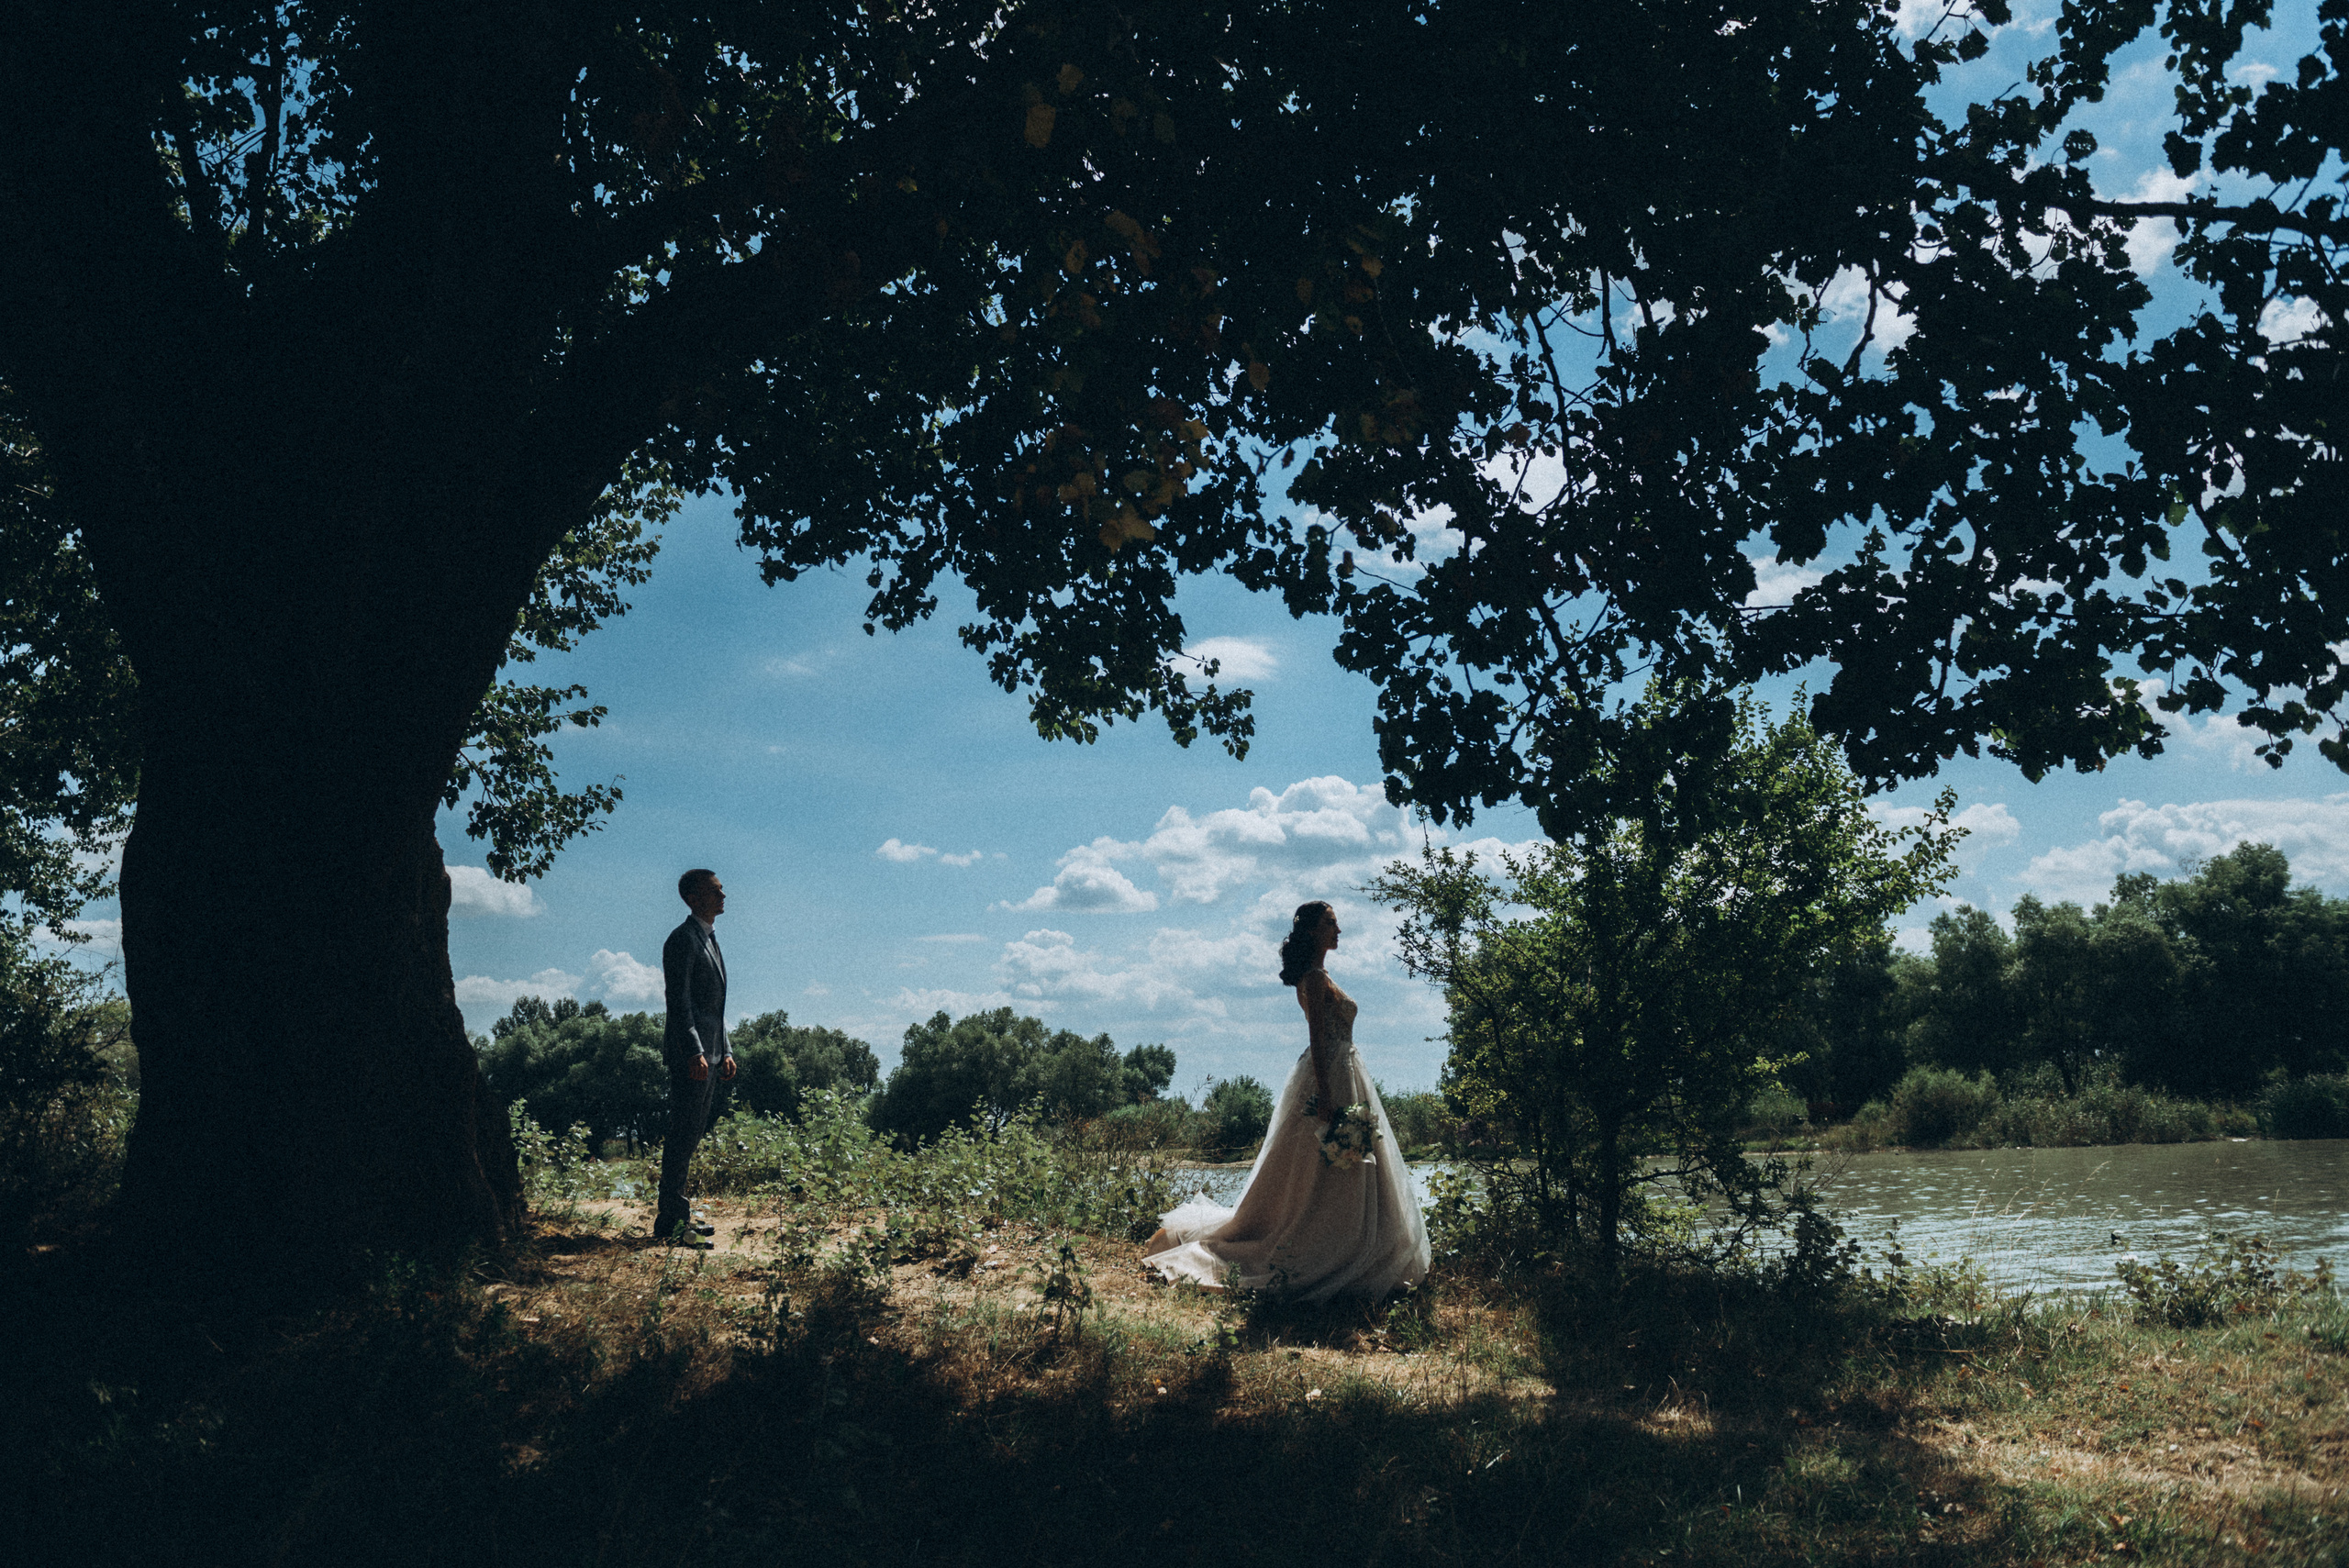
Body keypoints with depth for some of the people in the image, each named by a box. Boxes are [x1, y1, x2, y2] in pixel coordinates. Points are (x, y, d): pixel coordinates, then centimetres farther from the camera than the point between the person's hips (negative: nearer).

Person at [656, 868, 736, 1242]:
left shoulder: (709, 939, 20)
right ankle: (670, 1219, -4)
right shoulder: (683, 939, -10)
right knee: (684, 1133, -8)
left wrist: (725, 1052, 19)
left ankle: (677, 1212, 19)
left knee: (693, 1133, 12)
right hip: (690, 1053, -10)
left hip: (709, 1052, 10)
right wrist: (695, 1052, -22)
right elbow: (679, 1001, -17)